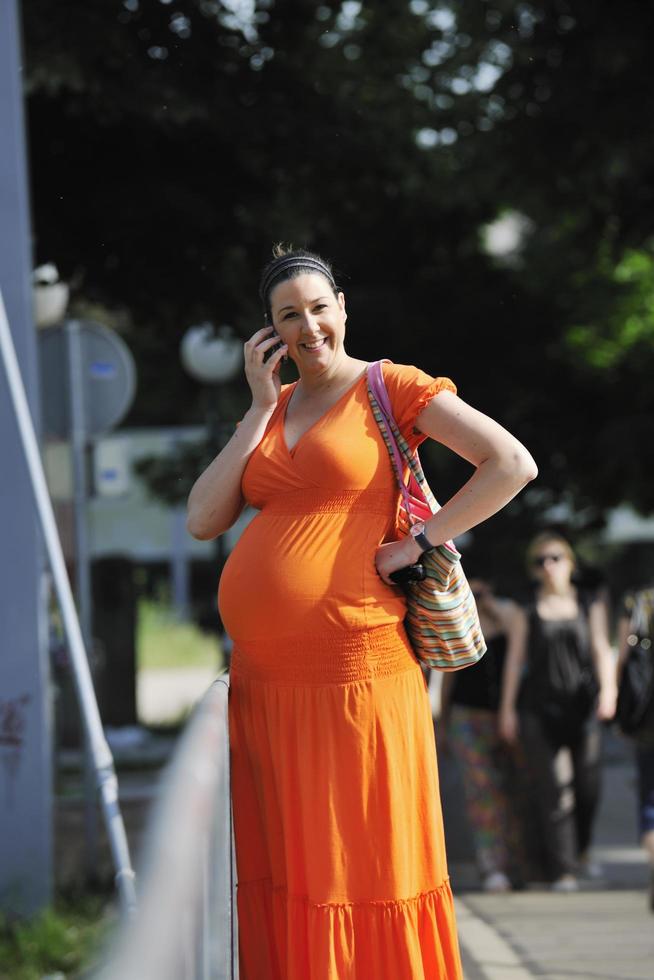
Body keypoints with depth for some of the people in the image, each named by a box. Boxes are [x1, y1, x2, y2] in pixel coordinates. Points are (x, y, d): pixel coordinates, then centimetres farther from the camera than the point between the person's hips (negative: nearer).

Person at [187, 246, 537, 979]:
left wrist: (419, 543, -10)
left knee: (363, 877, -2)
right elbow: (203, 521, 5)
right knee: (283, 881, 8)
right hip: (262, 681, 6)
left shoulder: (390, 388, 0)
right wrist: (261, 406, 3)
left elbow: (513, 464, -9)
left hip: (352, 677, -6)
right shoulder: (271, 410, 17)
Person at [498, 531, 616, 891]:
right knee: (553, 788, -8)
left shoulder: (589, 604, 10)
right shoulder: (526, 608, 6)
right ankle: (562, 869, -6)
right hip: (541, 709, -2)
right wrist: (507, 709, 1)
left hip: (582, 705, 2)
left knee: (587, 786, 4)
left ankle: (581, 851, 31)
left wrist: (608, 689, -13)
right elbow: (515, 658, 6)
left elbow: (601, 649, 3)